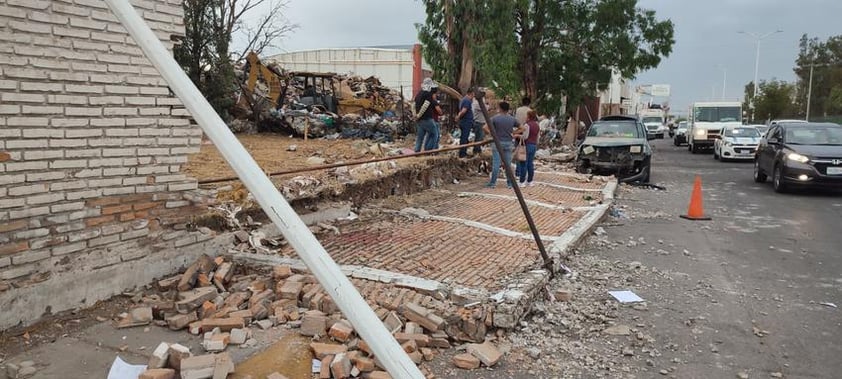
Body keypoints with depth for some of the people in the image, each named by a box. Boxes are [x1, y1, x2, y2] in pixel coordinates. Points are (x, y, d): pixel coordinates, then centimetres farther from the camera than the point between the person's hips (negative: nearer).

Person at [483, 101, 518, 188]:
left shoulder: (495, 118, -7)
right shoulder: (512, 119, 4)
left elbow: (485, 128, -15)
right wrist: (513, 133, 10)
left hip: (497, 143, -3)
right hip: (508, 143, 3)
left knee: (496, 164, -1)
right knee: (508, 164, 8)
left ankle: (493, 183, 2)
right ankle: (509, 183, 12)